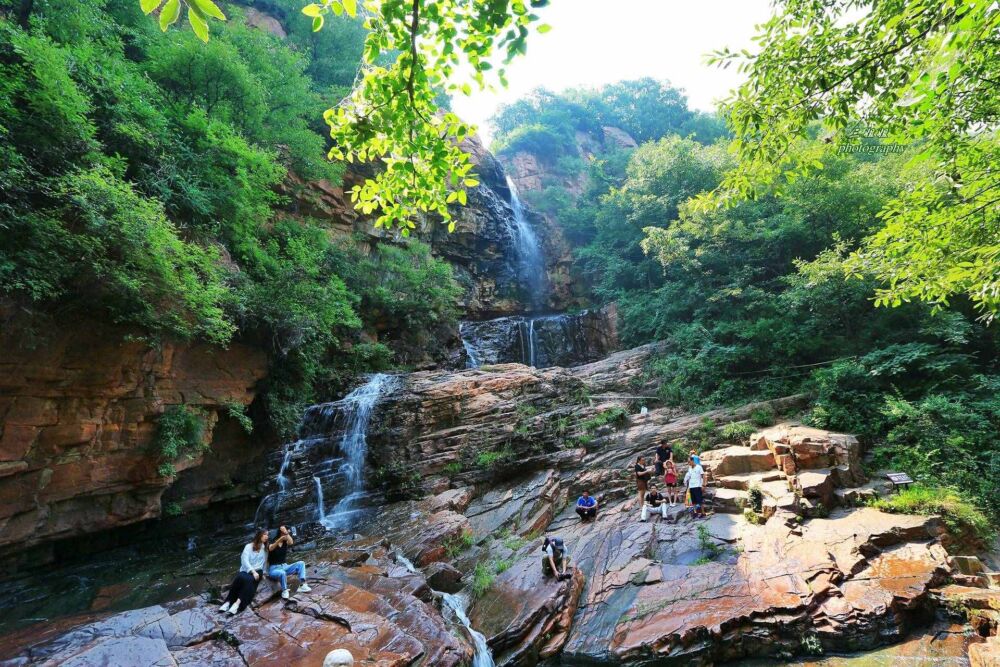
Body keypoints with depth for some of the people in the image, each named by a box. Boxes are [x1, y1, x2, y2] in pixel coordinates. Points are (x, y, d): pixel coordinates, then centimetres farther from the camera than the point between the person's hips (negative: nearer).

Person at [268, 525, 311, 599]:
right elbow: (270, 549, -34)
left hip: (284, 566, 5)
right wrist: (280, 539, -50)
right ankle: (284, 591, -13)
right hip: (274, 569, -5)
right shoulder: (273, 542, -8)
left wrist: (286, 532, -25)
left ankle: (302, 585, -23)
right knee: (282, 573, -38)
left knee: (301, 563, -14)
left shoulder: (285, 542, 3)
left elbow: (291, 542, -21)